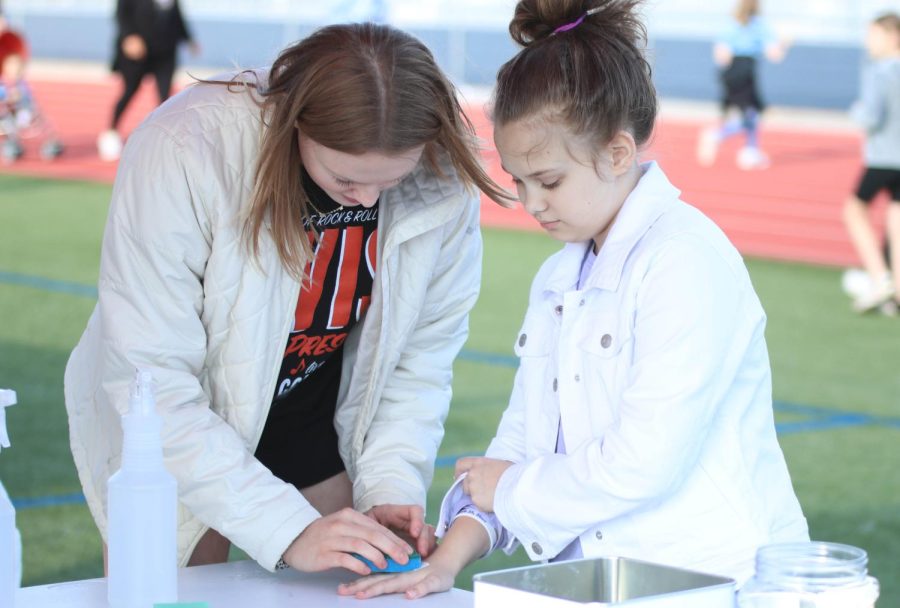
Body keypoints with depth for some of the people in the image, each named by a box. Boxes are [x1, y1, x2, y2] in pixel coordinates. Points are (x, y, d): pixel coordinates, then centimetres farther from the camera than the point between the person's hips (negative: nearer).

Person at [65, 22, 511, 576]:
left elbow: (421, 356, -9)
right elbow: (153, 386, -33)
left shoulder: (444, 175, -21)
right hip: (162, 443, -3)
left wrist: (391, 487, -23)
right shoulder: (183, 152, -33)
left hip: (316, 435, 3)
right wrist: (288, 531, -36)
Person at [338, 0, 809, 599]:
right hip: (598, 575, 7)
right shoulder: (559, 277, 17)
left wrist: (511, 488, -4)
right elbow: (522, 437, 14)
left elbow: (643, 464, -18)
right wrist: (449, 558, 0)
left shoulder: (687, 262, -12)